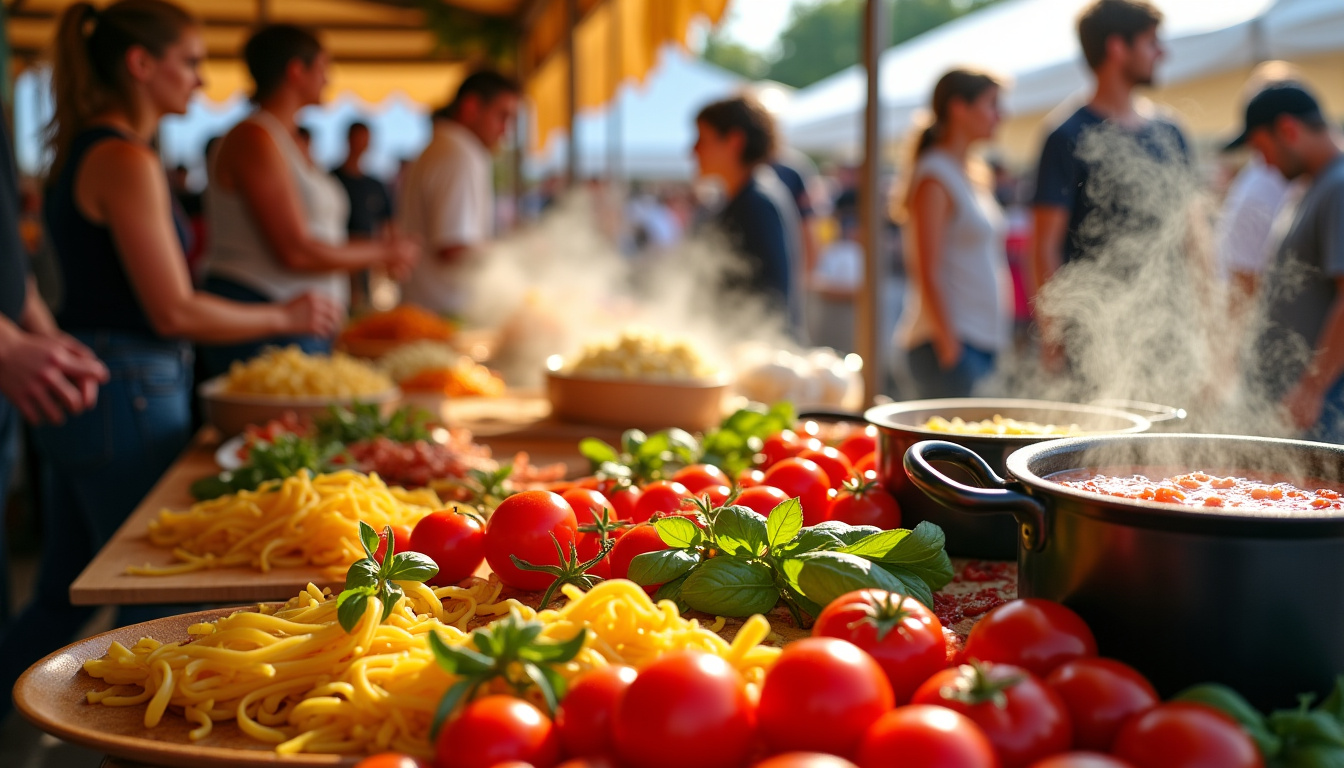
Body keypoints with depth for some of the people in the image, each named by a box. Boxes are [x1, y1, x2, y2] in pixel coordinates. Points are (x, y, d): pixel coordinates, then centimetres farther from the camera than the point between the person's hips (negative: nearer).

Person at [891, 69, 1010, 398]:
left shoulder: (978, 174, 18)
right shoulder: (935, 177, -9)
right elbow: (928, 275, -15)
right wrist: (949, 347, -19)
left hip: (986, 340, 9)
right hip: (950, 341, -9)